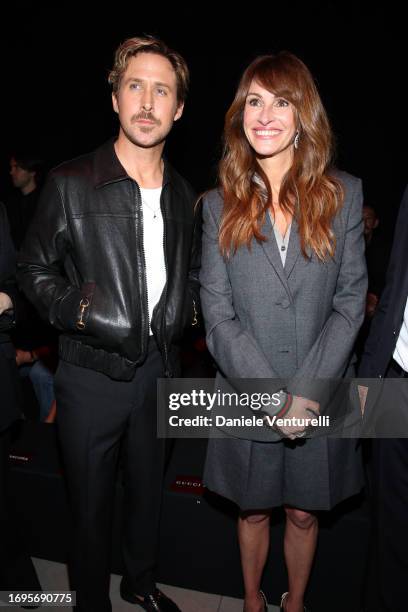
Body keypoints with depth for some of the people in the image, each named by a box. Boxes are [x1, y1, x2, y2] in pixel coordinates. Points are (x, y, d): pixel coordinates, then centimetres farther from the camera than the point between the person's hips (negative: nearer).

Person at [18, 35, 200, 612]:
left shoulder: (183, 193, 5)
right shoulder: (70, 184, -10)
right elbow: (35, 269, -3)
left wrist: (186, 307, 1)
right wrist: (75, 309, -19)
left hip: (160, 368, 5)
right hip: (94, 373, -4)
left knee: (149, 488, 23)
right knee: (92, 504, 14)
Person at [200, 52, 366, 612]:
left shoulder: (344, 194, -2)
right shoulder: (219, 206, -3)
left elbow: (351, 302, -5)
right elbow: (218, 316, -7)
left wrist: (302, 390, -13)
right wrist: (274, 397, -14)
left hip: (321, 396, 0)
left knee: (304, 513, 19)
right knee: (253, 510, 19)